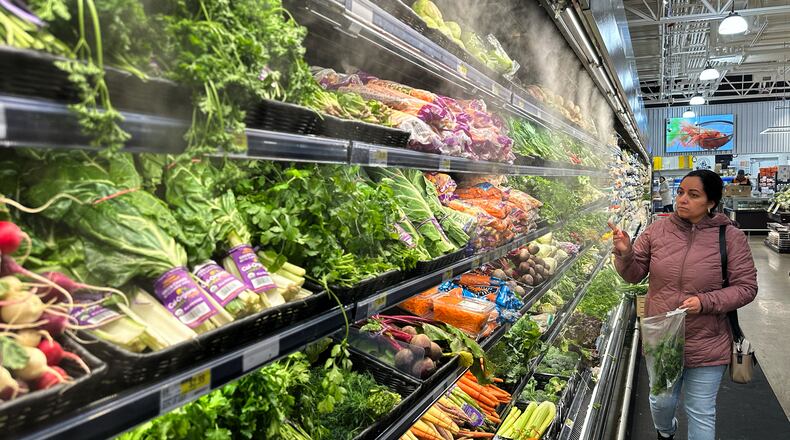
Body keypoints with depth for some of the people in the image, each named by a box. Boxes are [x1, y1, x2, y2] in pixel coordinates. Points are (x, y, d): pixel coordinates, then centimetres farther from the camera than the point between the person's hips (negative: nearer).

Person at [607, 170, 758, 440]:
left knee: (701, 413, 13)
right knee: (661, 401, 23)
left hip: (706, 346, -2)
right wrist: (625, 254, -20)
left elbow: (746, 287, -7)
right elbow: (635, 274, 1)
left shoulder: (731, 237, -11)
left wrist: (705, 302, -22)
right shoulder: (657, 230, -5)